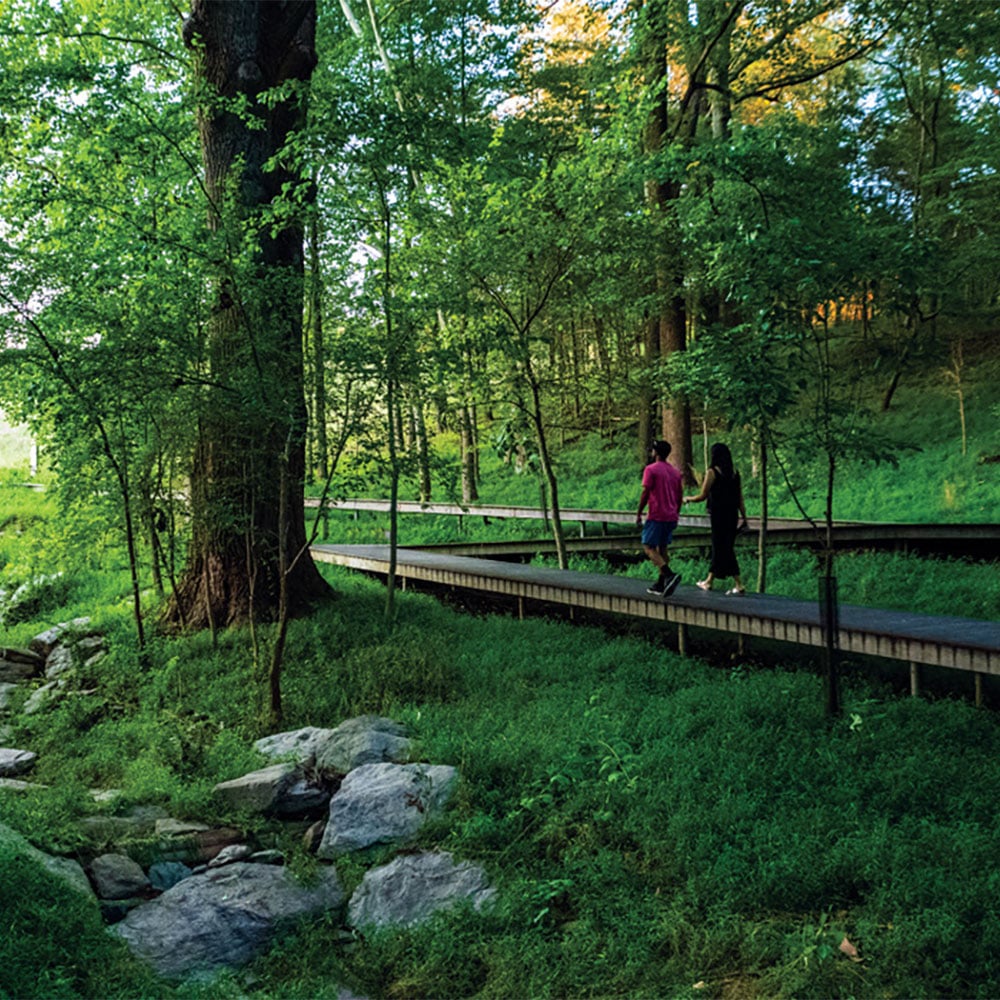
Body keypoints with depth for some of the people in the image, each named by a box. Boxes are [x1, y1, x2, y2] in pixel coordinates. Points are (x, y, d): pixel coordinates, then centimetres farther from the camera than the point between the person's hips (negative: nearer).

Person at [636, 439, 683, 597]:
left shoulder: (651, 469, -8)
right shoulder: (675, 472, 14)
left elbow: (645, 493, -12)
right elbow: (679, 496, 15)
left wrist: (639, 514, -5)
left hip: (656, 516, -7)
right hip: (671, 517, 7)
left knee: (648, 547, -5)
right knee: (662, 548, 14)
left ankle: (670, 575, -24)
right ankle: (660, 584, 13)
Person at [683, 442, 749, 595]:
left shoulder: (712, 473, -9)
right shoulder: (735, 473, 8)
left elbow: (703, 496, -8)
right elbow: (740, 498, 7)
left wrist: (687, 499, 9)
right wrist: (744, 518, 10)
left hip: (718, 515, -6)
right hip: (732, 515, 6)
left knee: (723, 549, -2)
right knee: (718, 548, 15)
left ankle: (739, 584, -7)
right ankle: (709, 581, 25)